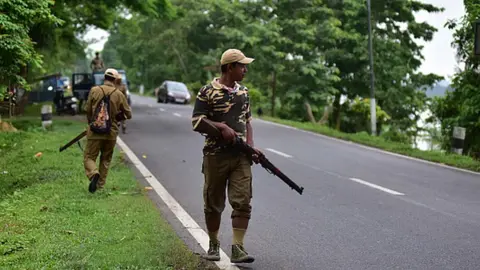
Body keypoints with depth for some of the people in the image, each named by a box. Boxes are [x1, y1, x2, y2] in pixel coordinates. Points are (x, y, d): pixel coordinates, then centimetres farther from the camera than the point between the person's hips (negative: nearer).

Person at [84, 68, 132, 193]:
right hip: (111, 132, 2)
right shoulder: (119, 94, -3)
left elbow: (87, 110, 1)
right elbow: (128, 114, 2)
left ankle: (94, 174, -24)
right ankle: (100, 185, 19)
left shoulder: (94, 90, -5)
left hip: (95, 131, -2)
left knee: (89, 157, 5)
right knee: (106, 159, 16)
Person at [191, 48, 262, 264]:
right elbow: (196, 121, -8)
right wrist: (222, 127, -20)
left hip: (241, 157, 4)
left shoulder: (243, 92, 12)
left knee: (242, 202, -6)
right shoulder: (208, 91, -5)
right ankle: (213, 245, 25)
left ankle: (237, 248, -3)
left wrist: (250, 146, 3)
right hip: (215, 155, -4)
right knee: (213, 203, 8)